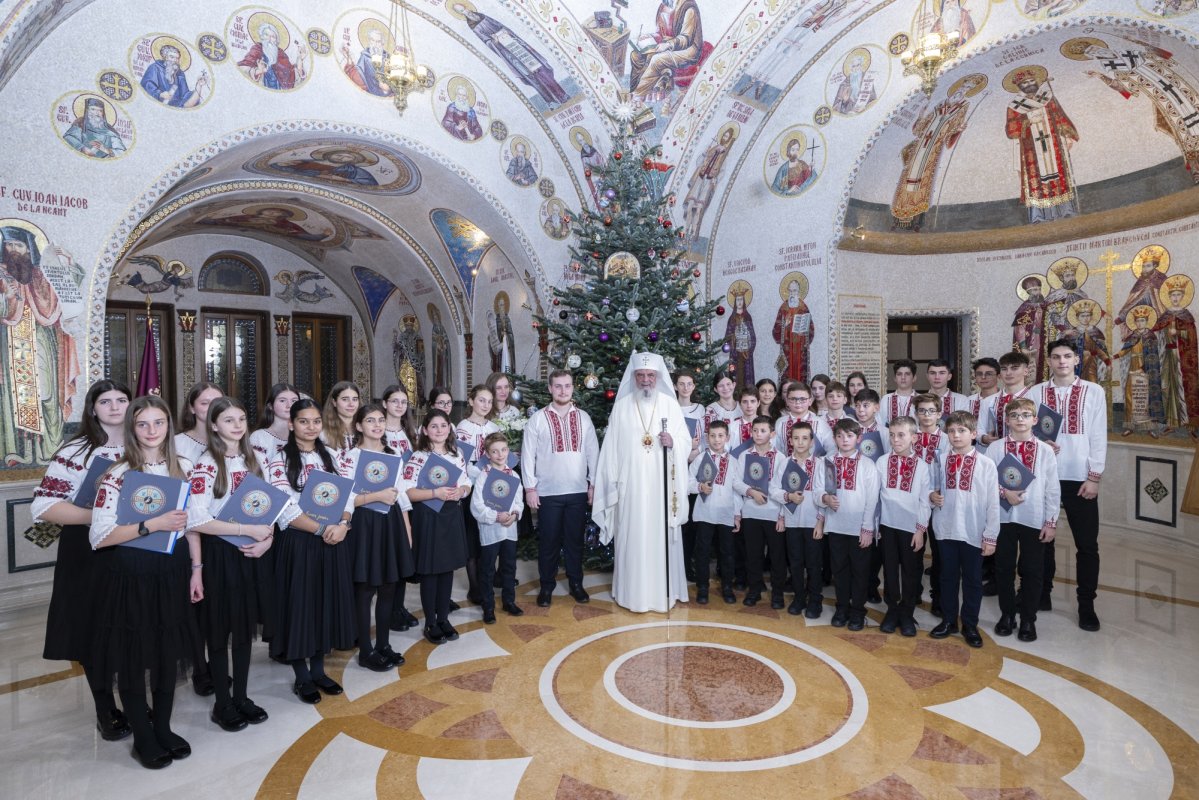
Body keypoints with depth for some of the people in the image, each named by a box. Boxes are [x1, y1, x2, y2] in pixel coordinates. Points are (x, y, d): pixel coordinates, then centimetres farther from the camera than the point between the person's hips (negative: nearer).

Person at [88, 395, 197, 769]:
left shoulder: (183, 468, 1)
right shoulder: (117, 475, -13)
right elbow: (99, 536, -17)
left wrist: (196, 569, 4)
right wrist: (152, 524, -26)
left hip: (171, 572, 4)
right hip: (130, 575, -4)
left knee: (169, 651, 14)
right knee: (132, 657, 10)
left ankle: (163, 728, 33)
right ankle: (143, 738, 28)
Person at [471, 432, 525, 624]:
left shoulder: (513, 475, 5)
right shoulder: (483, 476, -10)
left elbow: (519, 501, 6)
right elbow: (476, 506, -15)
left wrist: (515, 514, -13)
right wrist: (496, 516, -21)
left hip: (510, 529, 5)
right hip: (490, 530, -4)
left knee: (509, 567, 16)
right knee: (487, 570, 7)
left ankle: (509, 601, 32)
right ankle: (488, 607, 18)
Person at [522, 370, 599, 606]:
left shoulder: (583, 417, 4)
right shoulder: (538, 419, -2)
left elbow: (593, 451, 8)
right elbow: (528, 454, -2)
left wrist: (593, 483, 6)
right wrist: (530, 488, -5)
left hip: (578, 491, 2)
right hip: (548, 492, -2)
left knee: (575, 539, 12)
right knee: (549, 541, 6)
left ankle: (576, 583, 27)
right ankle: (546, 586, 22)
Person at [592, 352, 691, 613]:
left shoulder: (670, 405, 3)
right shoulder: (621, 406, 2)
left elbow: (686, 442, 4)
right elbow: (612, 448, 2)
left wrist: (673, 442, -19)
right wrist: (611, 483, -1)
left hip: (662, 486, 0)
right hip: (631, 485, 0)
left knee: (662, 536, 5)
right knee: (632, 538, 4)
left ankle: (664, 591, 19)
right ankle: (632, 592, 17)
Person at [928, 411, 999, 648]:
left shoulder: (986, 464, -5)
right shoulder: (940, 460, 1)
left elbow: (993, 503, -4)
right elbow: (932, 488, 13)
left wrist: (991, 536, -6)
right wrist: (932, 496, -12)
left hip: (974, 533, -2)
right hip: (946, 530, 2)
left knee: (973, 580, 10)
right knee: (948, 577, 13)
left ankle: (970, 625, 24)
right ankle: (948, 621, 27)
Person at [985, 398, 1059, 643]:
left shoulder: (1045, 451, 0)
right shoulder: (995, 448, -1)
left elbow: (1053, 489, 1)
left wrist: (1051, 522, -1)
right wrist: (1004, 492, -18)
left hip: (1034, 519, 0)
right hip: (1003, 517, 0)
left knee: (1032, 571, 8)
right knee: (1004, 569, 10)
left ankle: (1028, 619, 23)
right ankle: (1007, 614, 26)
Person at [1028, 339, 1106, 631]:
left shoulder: (1094, 392, 1)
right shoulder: (1035, 393, 4)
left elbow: (1099, 436, -1)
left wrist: (1094, 477, -5)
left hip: (1080, 478, -1)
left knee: (1087, 544, 4)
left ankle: (1086, 605, 16)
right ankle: (1042, 593, 25)